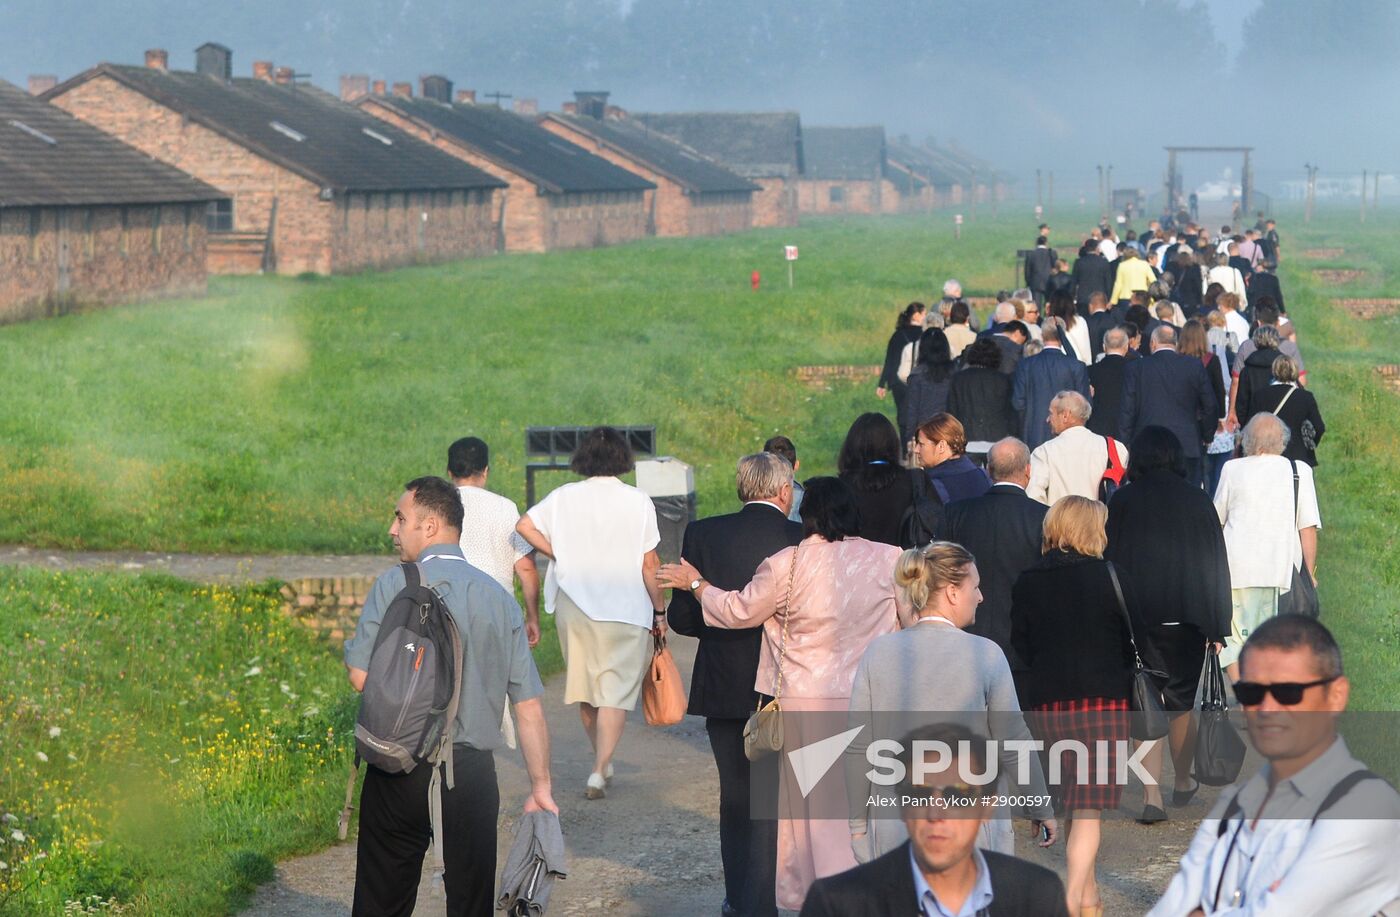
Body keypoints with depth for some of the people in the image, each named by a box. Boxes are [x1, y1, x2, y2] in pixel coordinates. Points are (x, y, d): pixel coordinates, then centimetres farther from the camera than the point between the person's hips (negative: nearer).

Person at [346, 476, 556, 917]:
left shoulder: (396, 583, -6)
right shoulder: (500, 598, 5)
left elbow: (360, 676, -11)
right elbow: (529, 706, 3)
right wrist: (541, 787, 8)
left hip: (399, 771, -2)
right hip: (472, 773, 3)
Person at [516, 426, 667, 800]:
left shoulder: (565, 496, 1)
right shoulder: (638, 502, -6)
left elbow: (525, 525, -9)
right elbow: (649, 564, -6)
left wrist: (561, 555, 1)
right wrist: (659, 610, 4)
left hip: (573, 606, 3)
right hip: (625, 609, -3)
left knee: (584, 687, 18)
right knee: (615, 692, 0)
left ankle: (602, 761, 30)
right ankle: (599, 771, -11)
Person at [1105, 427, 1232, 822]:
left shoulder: (1122, 500, -2)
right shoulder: (1198, 501, 1)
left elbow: (1108, 561, -2)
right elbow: (1216, 565, 2)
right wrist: (1218, 627, 7)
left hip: (1135, 617, -1)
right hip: (1187, 620, 1)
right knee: (1181, 704, 16)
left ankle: (1151, 794, -10)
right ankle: (1183, 783, 32)